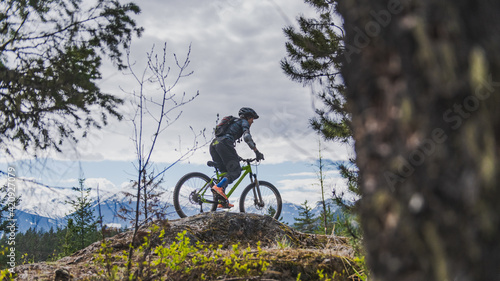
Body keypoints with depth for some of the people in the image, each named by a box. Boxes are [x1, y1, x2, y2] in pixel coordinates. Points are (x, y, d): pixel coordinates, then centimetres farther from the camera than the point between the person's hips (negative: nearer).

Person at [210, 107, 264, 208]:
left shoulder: (234, 122, 38)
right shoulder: (244, 122, 13)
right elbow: (247, 137, -7)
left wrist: (235, 156, 43)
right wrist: (257, 152, -6)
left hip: (213, 144, 9)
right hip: (223, 143, -9)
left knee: (225, 172, 12)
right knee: (236, 171, -7)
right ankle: (218, 186, -29)